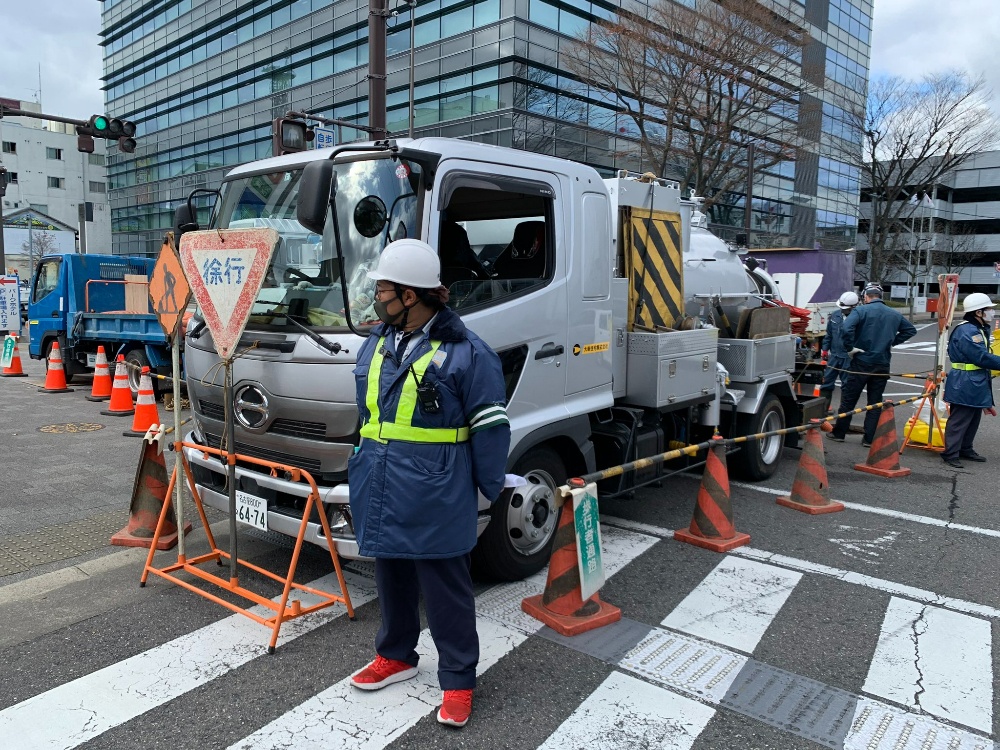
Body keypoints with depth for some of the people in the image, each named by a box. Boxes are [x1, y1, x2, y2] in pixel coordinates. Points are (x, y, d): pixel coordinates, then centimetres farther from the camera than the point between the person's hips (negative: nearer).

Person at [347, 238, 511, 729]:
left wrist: (490, 488, -5)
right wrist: (363, 468, 22)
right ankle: (395, 656, 42)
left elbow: (490, 427, -10)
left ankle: (458, 681, 22)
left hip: (433, 500, -7)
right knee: (391, 579, 22)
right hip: (380, 494, 7)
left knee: (445, 591, 5)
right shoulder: (377, 343, 8)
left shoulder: (465, 352, -14)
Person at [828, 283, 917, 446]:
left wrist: (850, 347, -14)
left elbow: (846, 328, -26)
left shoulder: (862, 310, -9)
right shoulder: (894, 314, 8)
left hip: (861, 362, -4)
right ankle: (869, 438, 11)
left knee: (848, 398, 6)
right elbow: (911, 330, 20)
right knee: (875, 402, 10)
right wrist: (892, 342, 15)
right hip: (882, 365, 4)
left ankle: (839, 433, 13)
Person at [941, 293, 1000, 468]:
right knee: (959, 420, -6)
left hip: (976, 385, 11)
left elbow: (983, 356, 17)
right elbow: (982, 358, -24)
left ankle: (966, 450, 29)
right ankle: (950, 454, -1)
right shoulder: (967, 331, -19)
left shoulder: (979, 330, 16)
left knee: (973, 419, 18)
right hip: (965, 386, -11)